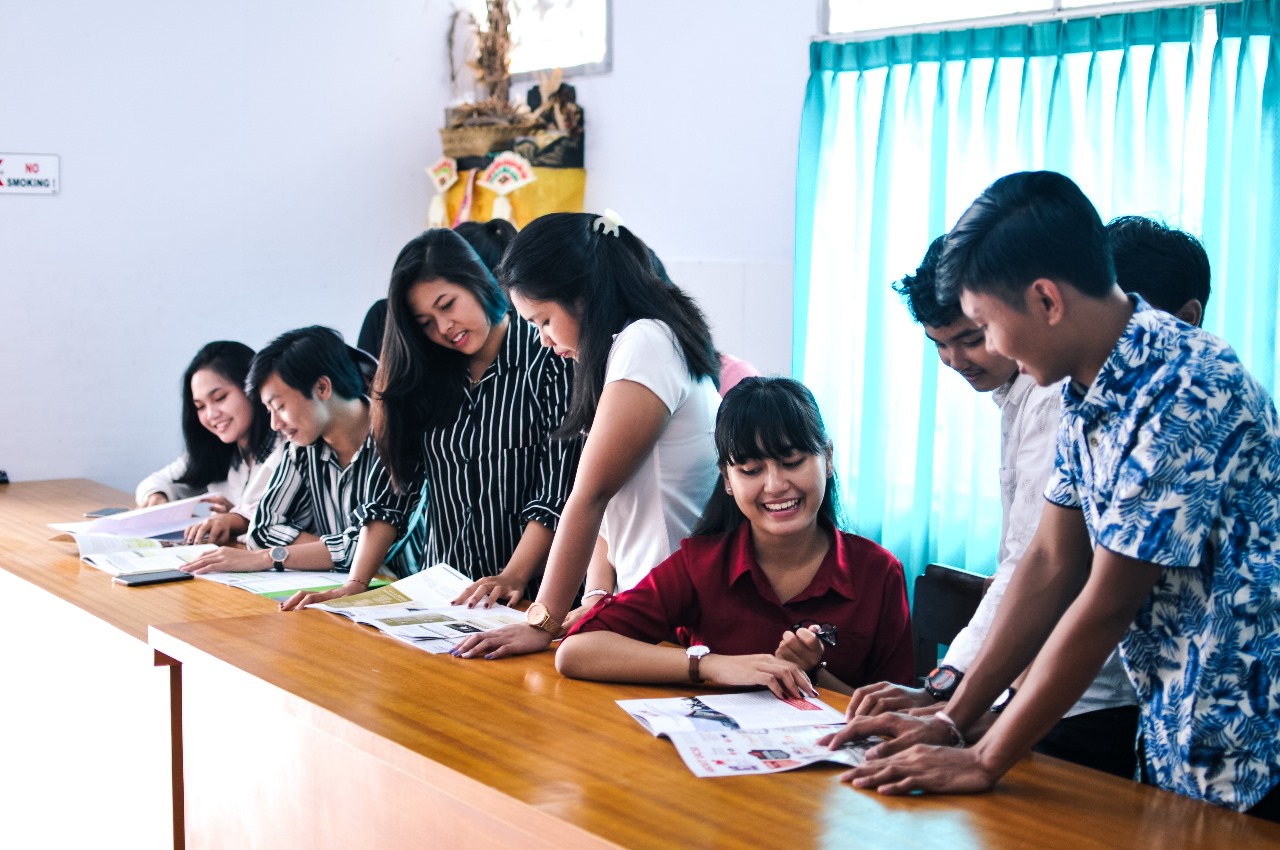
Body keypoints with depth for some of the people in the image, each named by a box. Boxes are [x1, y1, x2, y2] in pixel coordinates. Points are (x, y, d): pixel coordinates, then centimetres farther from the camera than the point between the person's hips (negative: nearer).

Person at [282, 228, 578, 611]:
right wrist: (356, 584, 0)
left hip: (528, 591, -4)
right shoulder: (425, 376, 14)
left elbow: (558, 492, -8)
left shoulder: (550, 364, -2)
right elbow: (397, 485, 10)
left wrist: (513, 578, -18)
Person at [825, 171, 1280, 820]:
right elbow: (1052, 566, 7)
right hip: (1175, 743, 8)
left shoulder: (1182, 395, -25)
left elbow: (1105, 607, -22)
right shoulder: (1089, 393, 4)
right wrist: (954, 719, 4)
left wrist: (984, 762, -15)